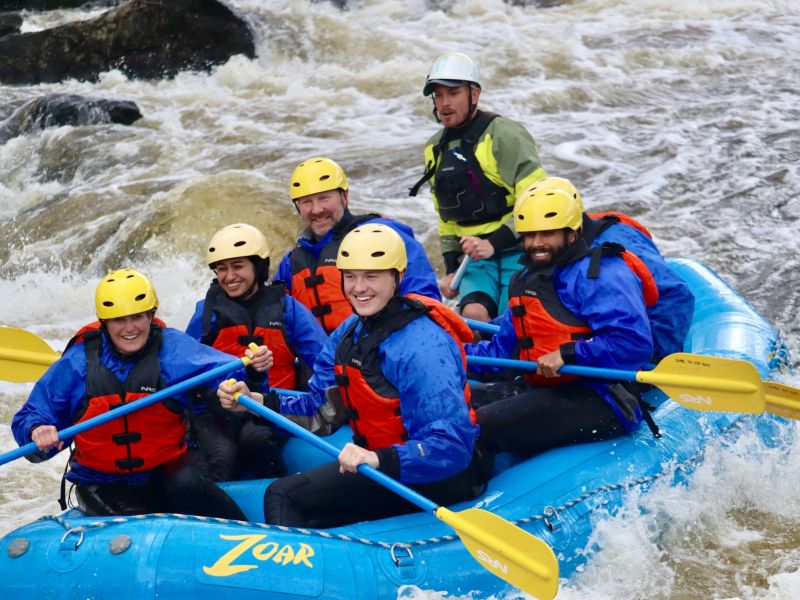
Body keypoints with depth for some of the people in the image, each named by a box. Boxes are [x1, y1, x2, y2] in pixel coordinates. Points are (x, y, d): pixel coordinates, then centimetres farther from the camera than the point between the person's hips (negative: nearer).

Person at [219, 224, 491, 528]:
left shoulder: (421, 346, -22)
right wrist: (256, 401, -9)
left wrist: (380, 459, -43)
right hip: (380, 462, 9)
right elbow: (321, 408, 6)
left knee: (283, 496, -14)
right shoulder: (349, 333, 6)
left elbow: (451, 443, -30)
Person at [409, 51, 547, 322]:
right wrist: (451, 268, 14)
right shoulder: (436, 149, 12)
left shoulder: (504, 135, -11)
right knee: (473, 315, -17)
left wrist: (493, 244, -23)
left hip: (518, 250, -5)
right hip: (477, 256, 5)